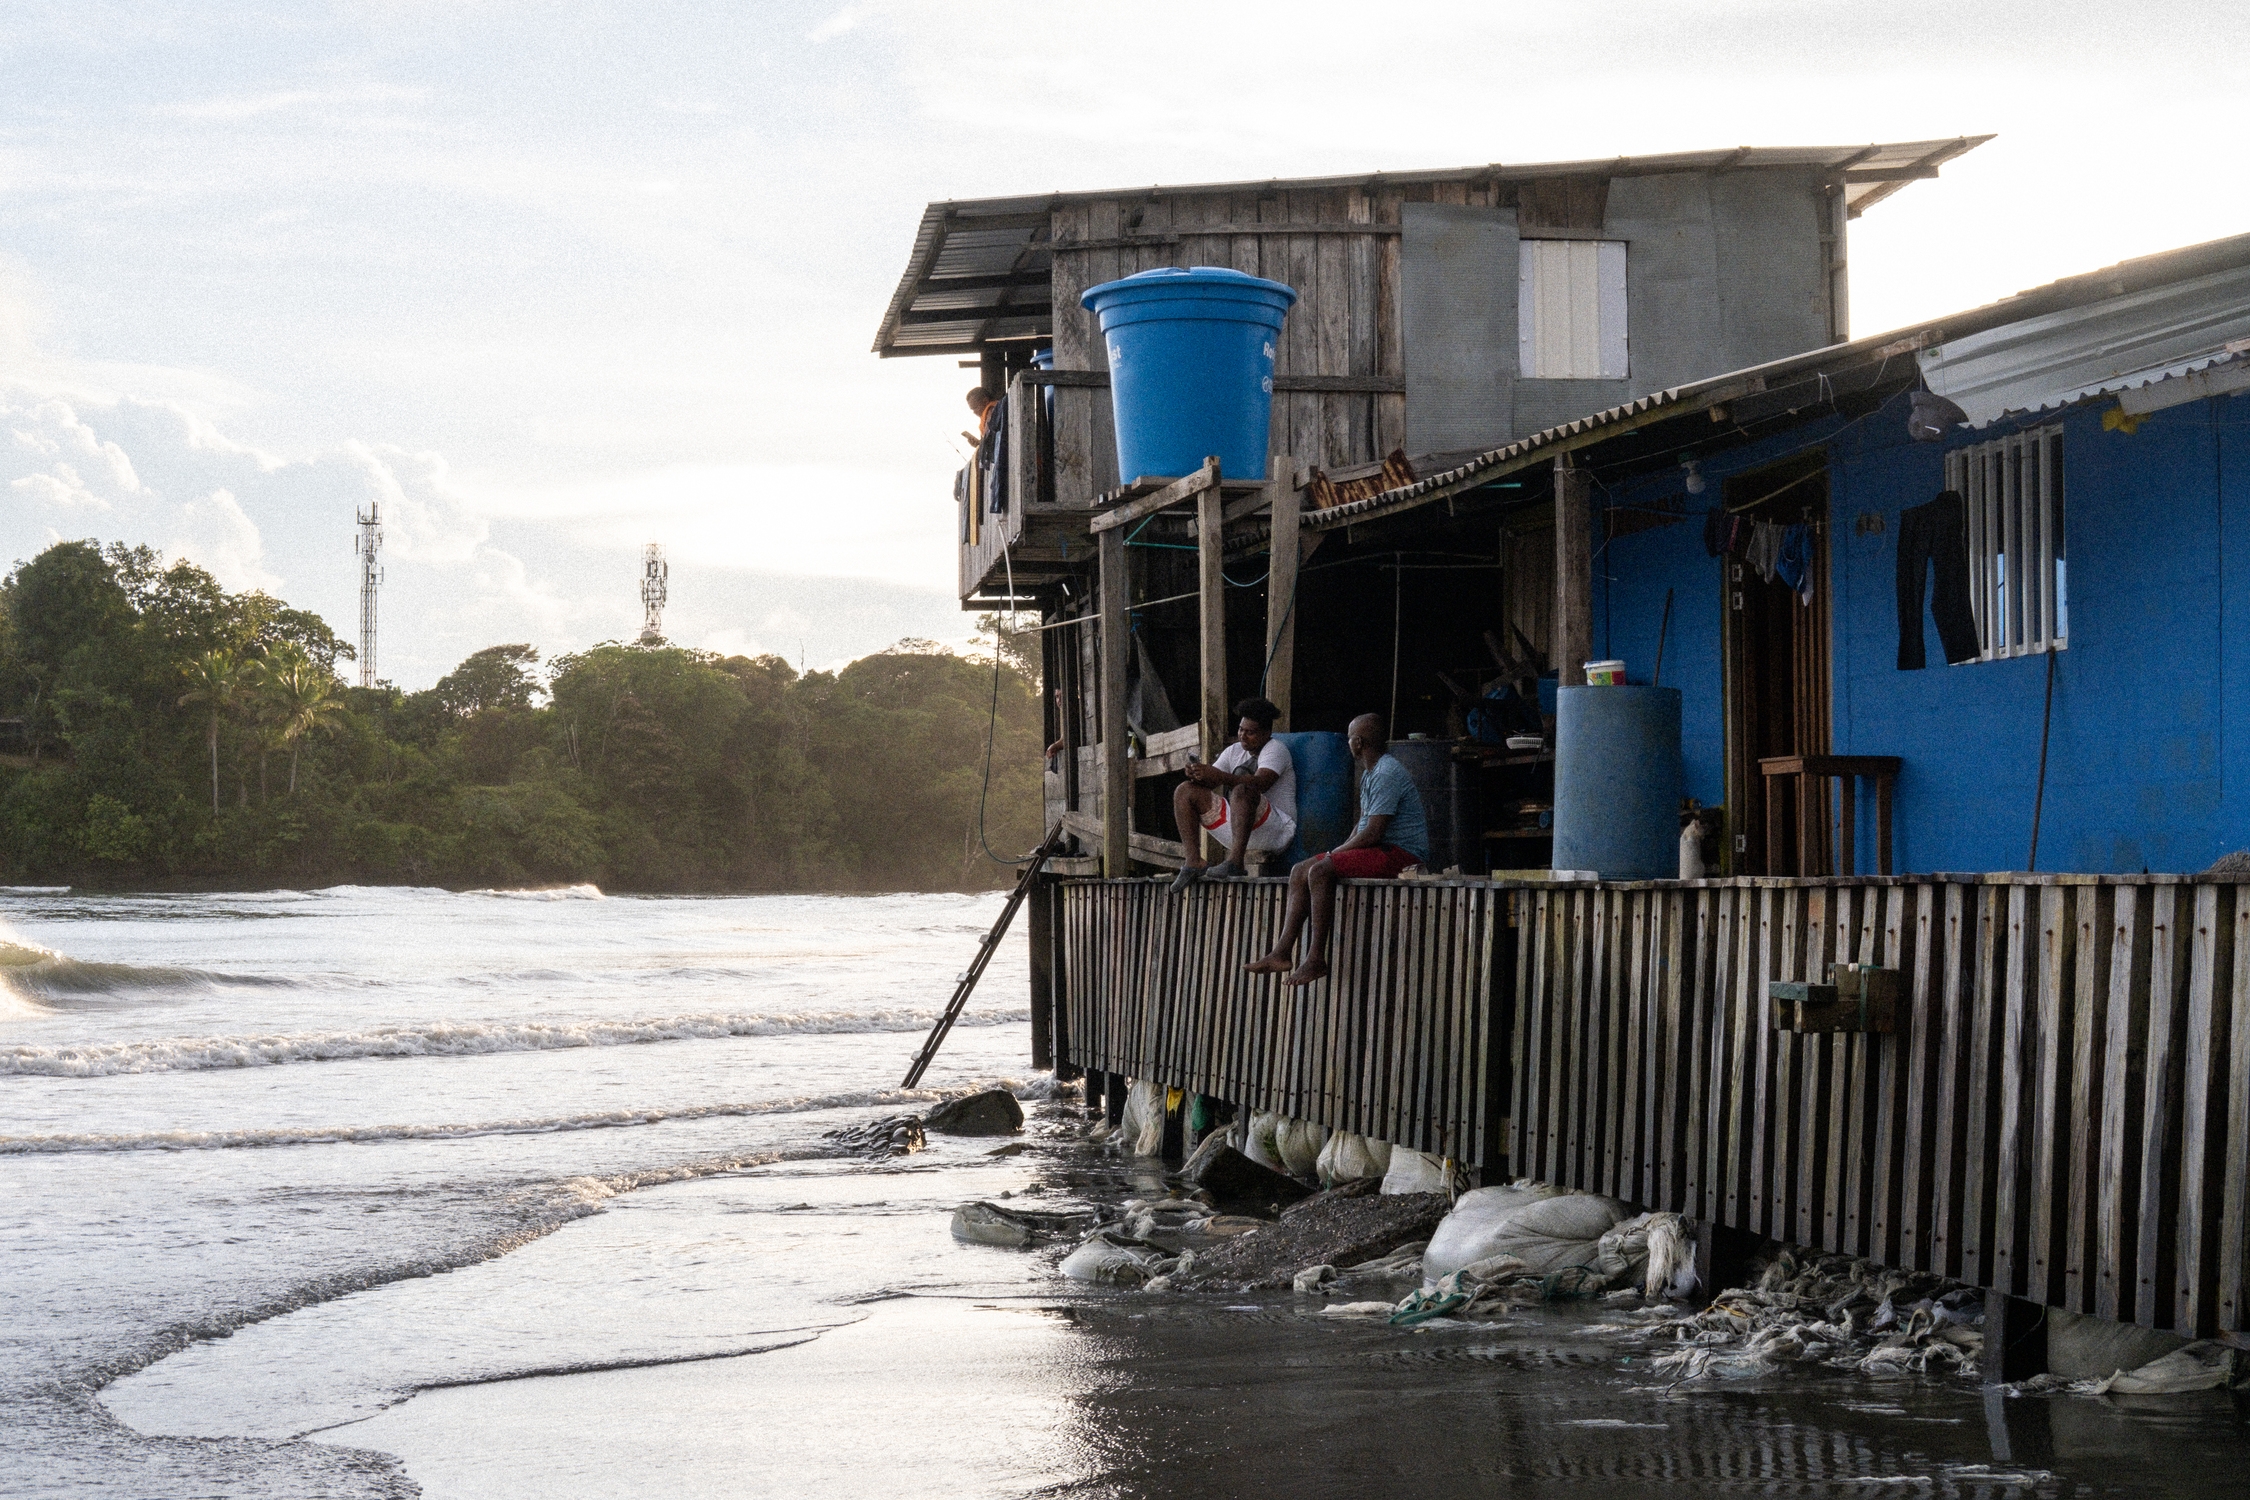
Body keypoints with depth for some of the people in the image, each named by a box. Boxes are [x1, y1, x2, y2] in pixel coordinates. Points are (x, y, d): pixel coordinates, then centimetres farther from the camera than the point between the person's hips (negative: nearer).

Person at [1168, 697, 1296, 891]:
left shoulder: (1275, 749, -5)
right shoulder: (1234, 751, 18)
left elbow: (1261, 784, -24)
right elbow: (1210, 782, 9)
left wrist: (1219, 776, -34)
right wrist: (1197, 776, -16)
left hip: (1277, 830, -8)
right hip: (1234, 828, 8)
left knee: (1242, 789, -36)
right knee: (1185, 791, -1)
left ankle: (1236, 862, -47)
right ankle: (1193, 863, -17)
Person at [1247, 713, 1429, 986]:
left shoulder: (1387, 775, -18)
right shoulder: (1369, 773, 17)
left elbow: (1372, 833, -22)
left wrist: (1338, 851, -8)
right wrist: (1342, 849, 5)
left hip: (1401, 852, -11)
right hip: (1381, 851, 11)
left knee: (1320, 871, -27)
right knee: (1300, 872, 3)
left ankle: (1316, 960, -26)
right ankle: (1283, 952, -6)